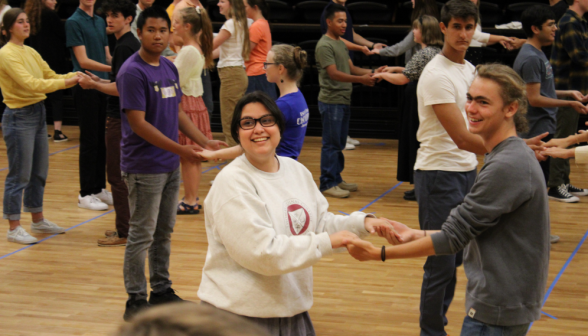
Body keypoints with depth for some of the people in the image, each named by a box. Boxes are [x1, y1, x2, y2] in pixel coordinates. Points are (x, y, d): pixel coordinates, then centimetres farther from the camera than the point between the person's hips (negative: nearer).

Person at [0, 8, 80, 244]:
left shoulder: (31, 52, 12)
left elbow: (50, 76, 10)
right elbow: (29, 83, -24)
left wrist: (75, 76, -7)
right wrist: (65, 83, -28)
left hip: (38, 113, 8)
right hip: (19, 117, -8)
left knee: (39, 172, 16)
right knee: (19, 175, -3)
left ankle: (38, 220, 29)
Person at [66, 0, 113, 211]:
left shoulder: (100, 22, 13)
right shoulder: (74, 22, -9)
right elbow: (83, 61, -15)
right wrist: (112, 68, -25)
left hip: (103, 86, 7)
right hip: (86, 88, -7)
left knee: (101, 141, 11)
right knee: (89, 142, -3)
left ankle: (99, 188, 20)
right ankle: (86, 194, 4)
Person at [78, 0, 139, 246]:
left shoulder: (124, 47, -18)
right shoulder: (133, 44, 13)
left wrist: (93, 85, -12)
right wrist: (99, 82, 15)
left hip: (121, 119, -10)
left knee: (117, 176, -5)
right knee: (126, 175, 16)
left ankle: (124, 233, -1)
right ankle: (128, 225, 23)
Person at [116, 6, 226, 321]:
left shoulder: (170, 68, 10)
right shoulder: (132, 73, -16)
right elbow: (138, 123, -20)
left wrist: (205, 142, 8)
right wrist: (179, 149, -23)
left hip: (170, 165, 8)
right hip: (144, 167, -8)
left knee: (164, 233, 16)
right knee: (141, 236, -1)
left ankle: (161, 291, 27)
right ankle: (135, 301, 8)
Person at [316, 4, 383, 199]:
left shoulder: (341, 44, 17)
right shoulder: (324, 45, -12)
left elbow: (351, 68, 15)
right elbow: (334, 73, -20)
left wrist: (372, 72, -1)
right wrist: (361, 79, -27)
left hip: (344, 100, 9)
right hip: (331, 101, -9)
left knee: (340, 143, 13)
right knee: (331, 144, -6)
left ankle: (336, 179, 21)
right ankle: (327, 183, -1)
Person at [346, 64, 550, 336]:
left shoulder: (507, 166, -21)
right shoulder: (517, 157, 11)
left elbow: (454, 237, -19)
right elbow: (469, 232, 15)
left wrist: (378, 254, -14)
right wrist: (418, 235, 2)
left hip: (496, 313, -10)